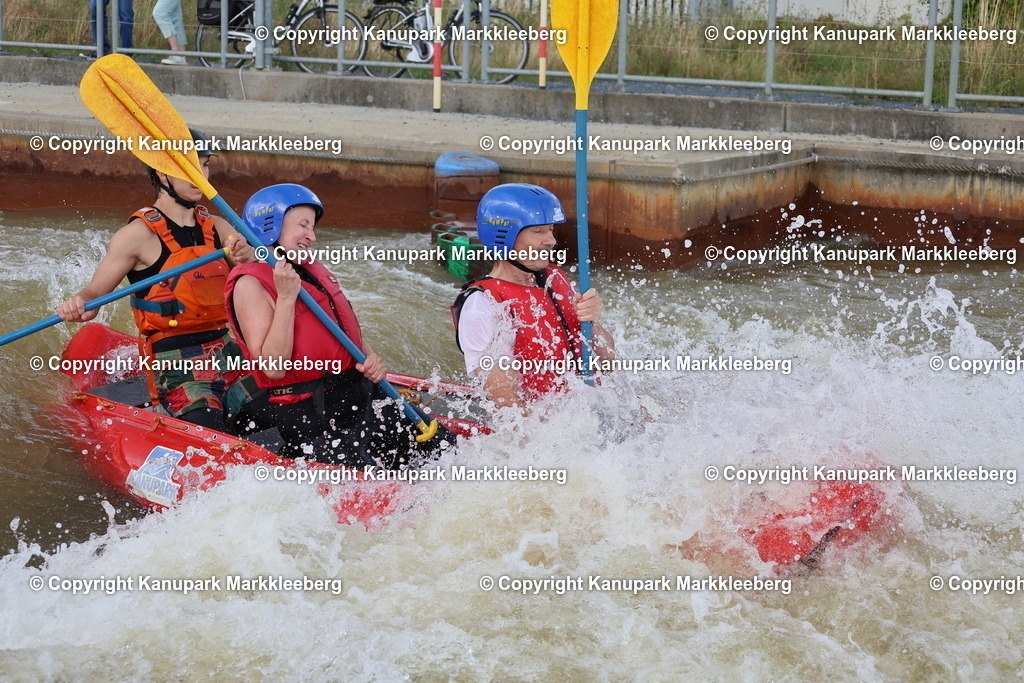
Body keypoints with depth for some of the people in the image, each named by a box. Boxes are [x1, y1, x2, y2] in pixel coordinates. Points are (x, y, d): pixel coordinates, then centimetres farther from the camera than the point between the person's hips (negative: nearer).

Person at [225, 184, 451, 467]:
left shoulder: (315, 272, 16)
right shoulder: (251, 284, -9)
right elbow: (273, 368, -19)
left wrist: (371, 357, 5)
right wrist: (286, 297, -22)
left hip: (366, 400, 8)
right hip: (311, 419, -8)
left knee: (443, 450, -2)